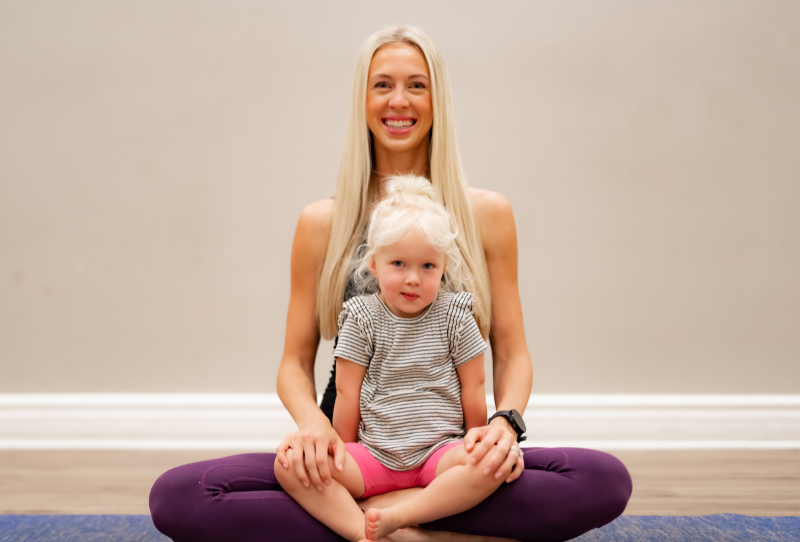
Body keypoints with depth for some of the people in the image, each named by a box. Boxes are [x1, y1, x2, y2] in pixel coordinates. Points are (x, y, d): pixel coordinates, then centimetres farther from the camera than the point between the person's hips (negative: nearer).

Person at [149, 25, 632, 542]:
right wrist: (311, 421, -15)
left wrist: (506, 422, -15)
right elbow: (296, 362, 7)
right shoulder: (321, 223, 5)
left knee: (607, 480, -28)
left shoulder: (487, 214, 6)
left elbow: (512, 353, 7)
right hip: (349, 457, 0)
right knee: (176, 495, -25)